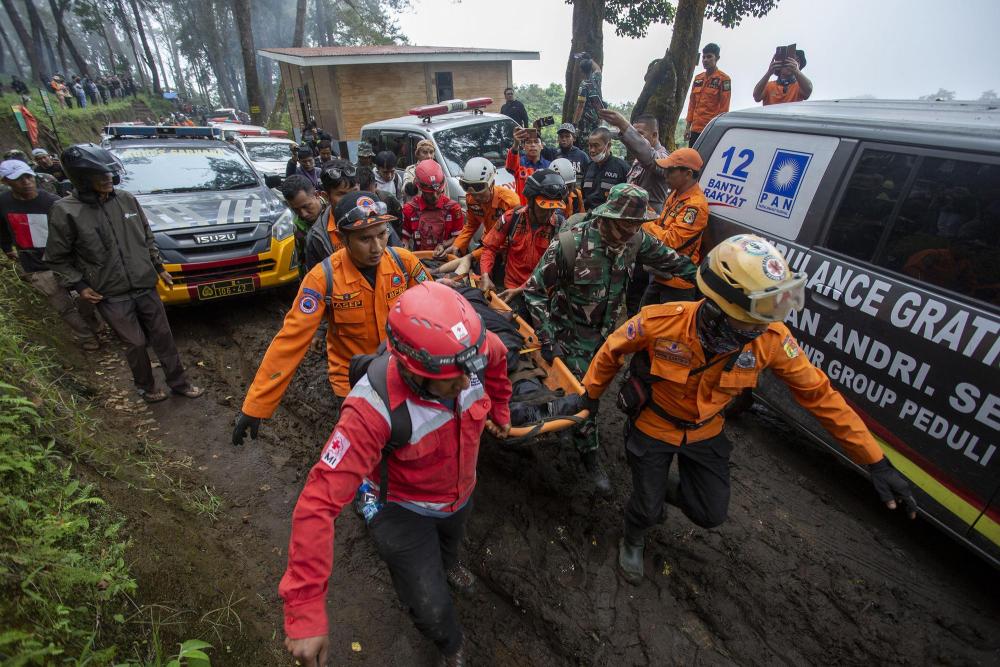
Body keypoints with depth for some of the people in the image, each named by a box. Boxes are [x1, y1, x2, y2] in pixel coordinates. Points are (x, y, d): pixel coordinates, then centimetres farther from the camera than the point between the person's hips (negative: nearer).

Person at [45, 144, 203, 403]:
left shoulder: (127, 199, 0)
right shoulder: (65, 211, -10)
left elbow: (147, 238, 13)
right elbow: (57, 258, 0)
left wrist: (159, 267, 12)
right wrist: (79, 285, -7)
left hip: (146, 287, 3)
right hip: (111, 296, -3)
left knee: (163, 337, 10)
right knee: (135, 344, 6)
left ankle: (179, 383, 24)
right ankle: (146, 387, 29)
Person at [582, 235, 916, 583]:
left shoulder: (771, 339, -25)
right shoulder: (661, 322, -35)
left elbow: (818, 392, -12)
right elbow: (611, 352, -16)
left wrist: (876, 462, -8)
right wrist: (588, 395, -4)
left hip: (705, 433, 3)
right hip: (654, 427, -3)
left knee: (711, 514, 10)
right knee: (648, 510, 5)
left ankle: (661, 486, 41)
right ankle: (632, 540, 43)